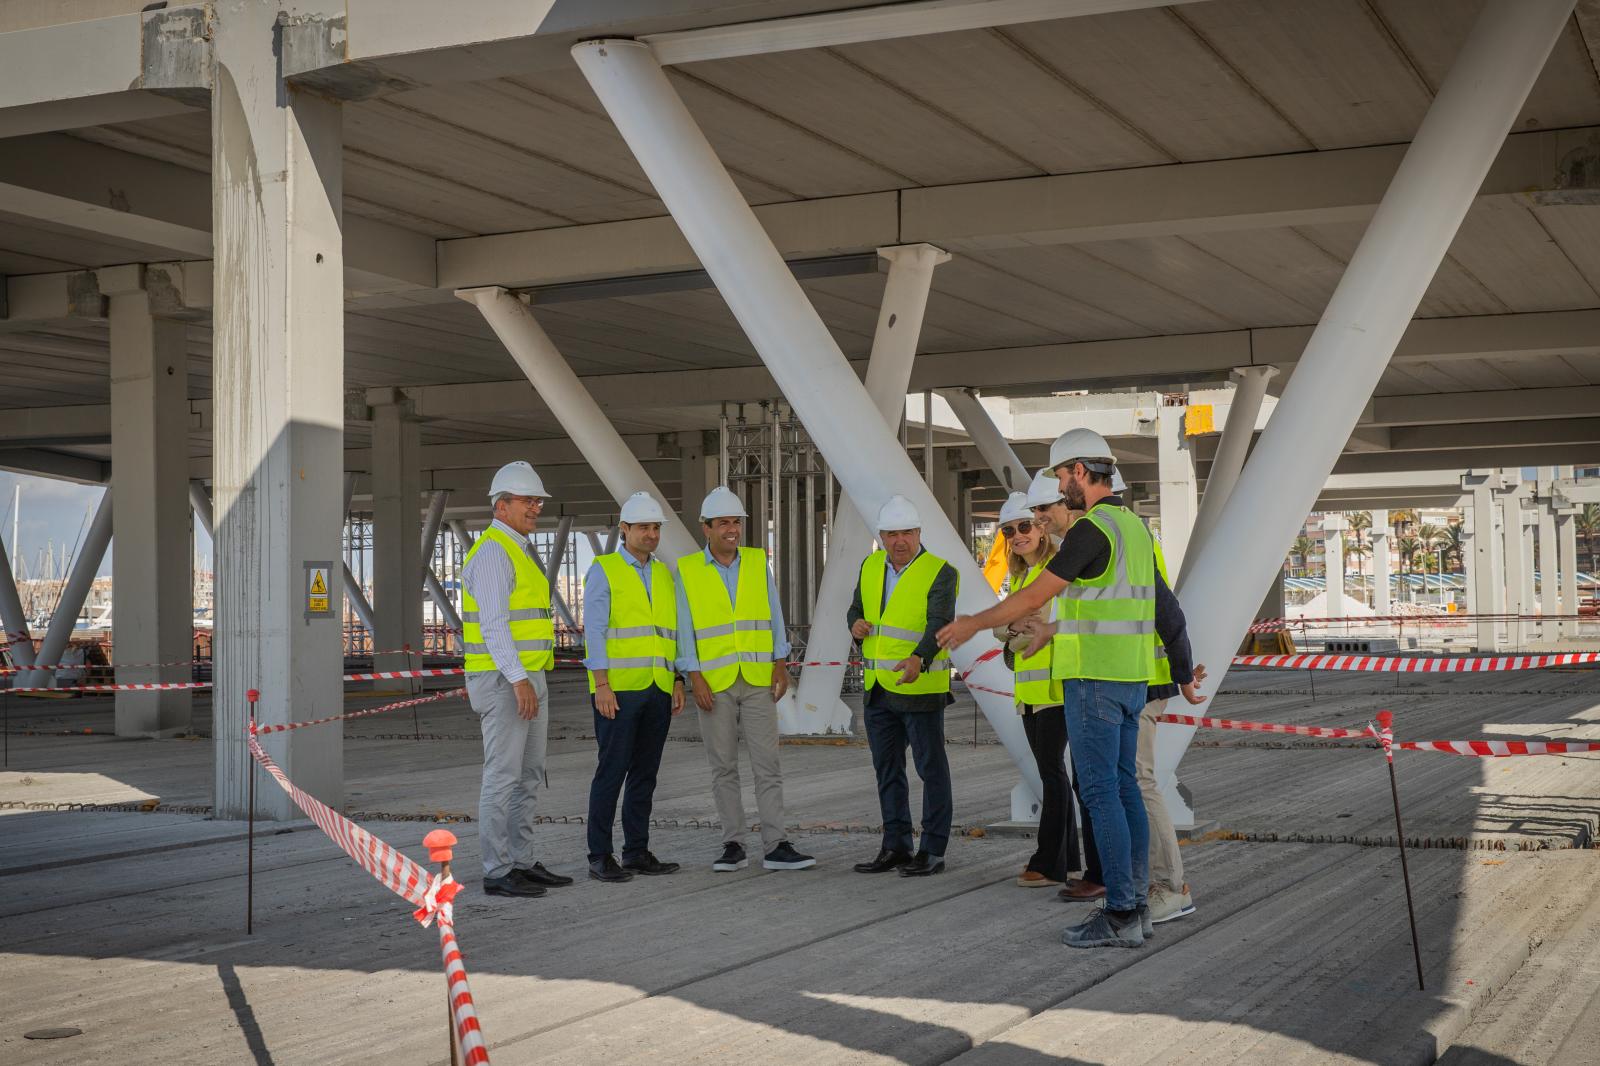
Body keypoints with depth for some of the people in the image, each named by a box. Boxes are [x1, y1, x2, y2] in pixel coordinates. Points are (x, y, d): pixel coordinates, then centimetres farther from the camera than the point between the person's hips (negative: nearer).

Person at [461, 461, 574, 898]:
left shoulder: (517, 553, 19)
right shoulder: (492, 553, -13)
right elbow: (492, 624, -21)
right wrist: (519, 680, -27)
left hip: (527, 680, 10)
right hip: (504, 681, -10)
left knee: (529, 777, 11)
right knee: (503, 777, -7)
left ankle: (521, 863, 16)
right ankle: (497, 873, -4)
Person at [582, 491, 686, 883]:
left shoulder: (664, 575, 15)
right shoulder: (603, 571, -3)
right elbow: (593, 631, -9)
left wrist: (678, 683, 9)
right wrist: (602, 685, -16)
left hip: (658, 690, 6)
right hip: (618, 689, -6)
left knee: (645, 773, 8)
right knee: (613, 770, -6)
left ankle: (637, 851, 14)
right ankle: (600, 857, -1)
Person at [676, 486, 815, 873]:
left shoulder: (758, 562, 7)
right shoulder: (687, 570, 0)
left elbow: (774, 616, 7)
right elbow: (685, 628, -2)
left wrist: (780, 665, -1)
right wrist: (695, 679, -9)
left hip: (758, 681, 2)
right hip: (714, 684, -1)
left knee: (767, 765, -2)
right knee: (723, 768, 4)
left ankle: (776, 847, -3)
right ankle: (733, 845, 11)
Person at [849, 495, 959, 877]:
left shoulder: (939, 573, -11)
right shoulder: (871, 567, 8)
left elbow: (940, 624, -23)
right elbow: (857, 608, 18)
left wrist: (919, 659, -41)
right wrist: (856, 624, -6)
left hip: (920, 686, -7)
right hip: (878, 688, 7)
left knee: (931, 769, 0)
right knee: (887, 770, 12)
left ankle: (933, 851, 5)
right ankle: (896, 847, 21)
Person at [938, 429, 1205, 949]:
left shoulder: (1091, 529, -16)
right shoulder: (1134, 528, 14)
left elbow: (1035, 596, -15)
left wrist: (974, 624, -4)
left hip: (1094, 679, -9)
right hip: (1130, 677, 9)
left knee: (1100, 791, -6)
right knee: (1123, 788, 12)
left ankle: (1120, 917, -4)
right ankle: (1135, 905, 15)